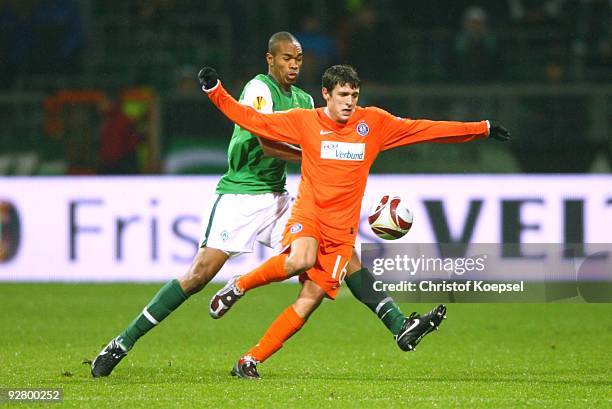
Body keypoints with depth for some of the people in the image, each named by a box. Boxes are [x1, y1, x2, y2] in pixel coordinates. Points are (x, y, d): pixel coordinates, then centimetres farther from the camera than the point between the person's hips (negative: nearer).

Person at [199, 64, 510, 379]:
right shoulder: (304, 121, 3)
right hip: (308, 214, -3)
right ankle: (239, 285, -9)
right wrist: (214, 90, -7)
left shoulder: (374, 122, 6)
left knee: (311, 298, -6)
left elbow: (426, 129, 8)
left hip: (342, 229, 3)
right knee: (299, 261, -34)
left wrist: (483, 129, 6)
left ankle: (250, 361, 0)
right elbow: (252, 120, 3)